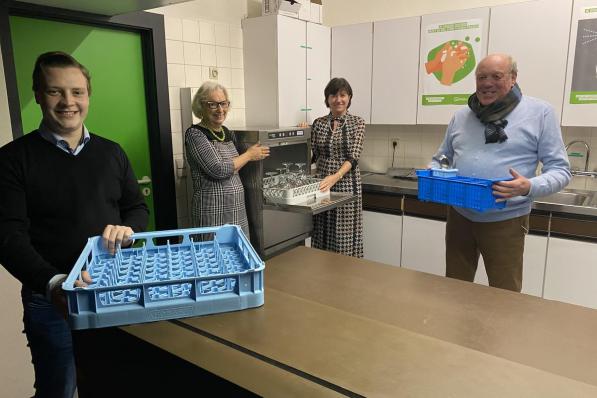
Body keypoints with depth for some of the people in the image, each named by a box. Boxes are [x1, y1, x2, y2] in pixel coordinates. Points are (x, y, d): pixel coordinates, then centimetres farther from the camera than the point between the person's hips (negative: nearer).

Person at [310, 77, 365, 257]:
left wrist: (335, 176, -26)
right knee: (322, 232, 8)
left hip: (346, 183, -3)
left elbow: (353, 157, -12)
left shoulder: (357, 123, -1)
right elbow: (312, 155, 8)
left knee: (344, 233, 1)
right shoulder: (318, 123, 7)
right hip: (322, 183, 3)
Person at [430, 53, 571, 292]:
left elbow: (560, 170, -4)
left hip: (505, 221, -3)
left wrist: (530, 187, -24)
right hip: (459, 217, 4)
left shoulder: (539, 112, -3)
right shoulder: (461, 116, 9)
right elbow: (440, 159, 18)